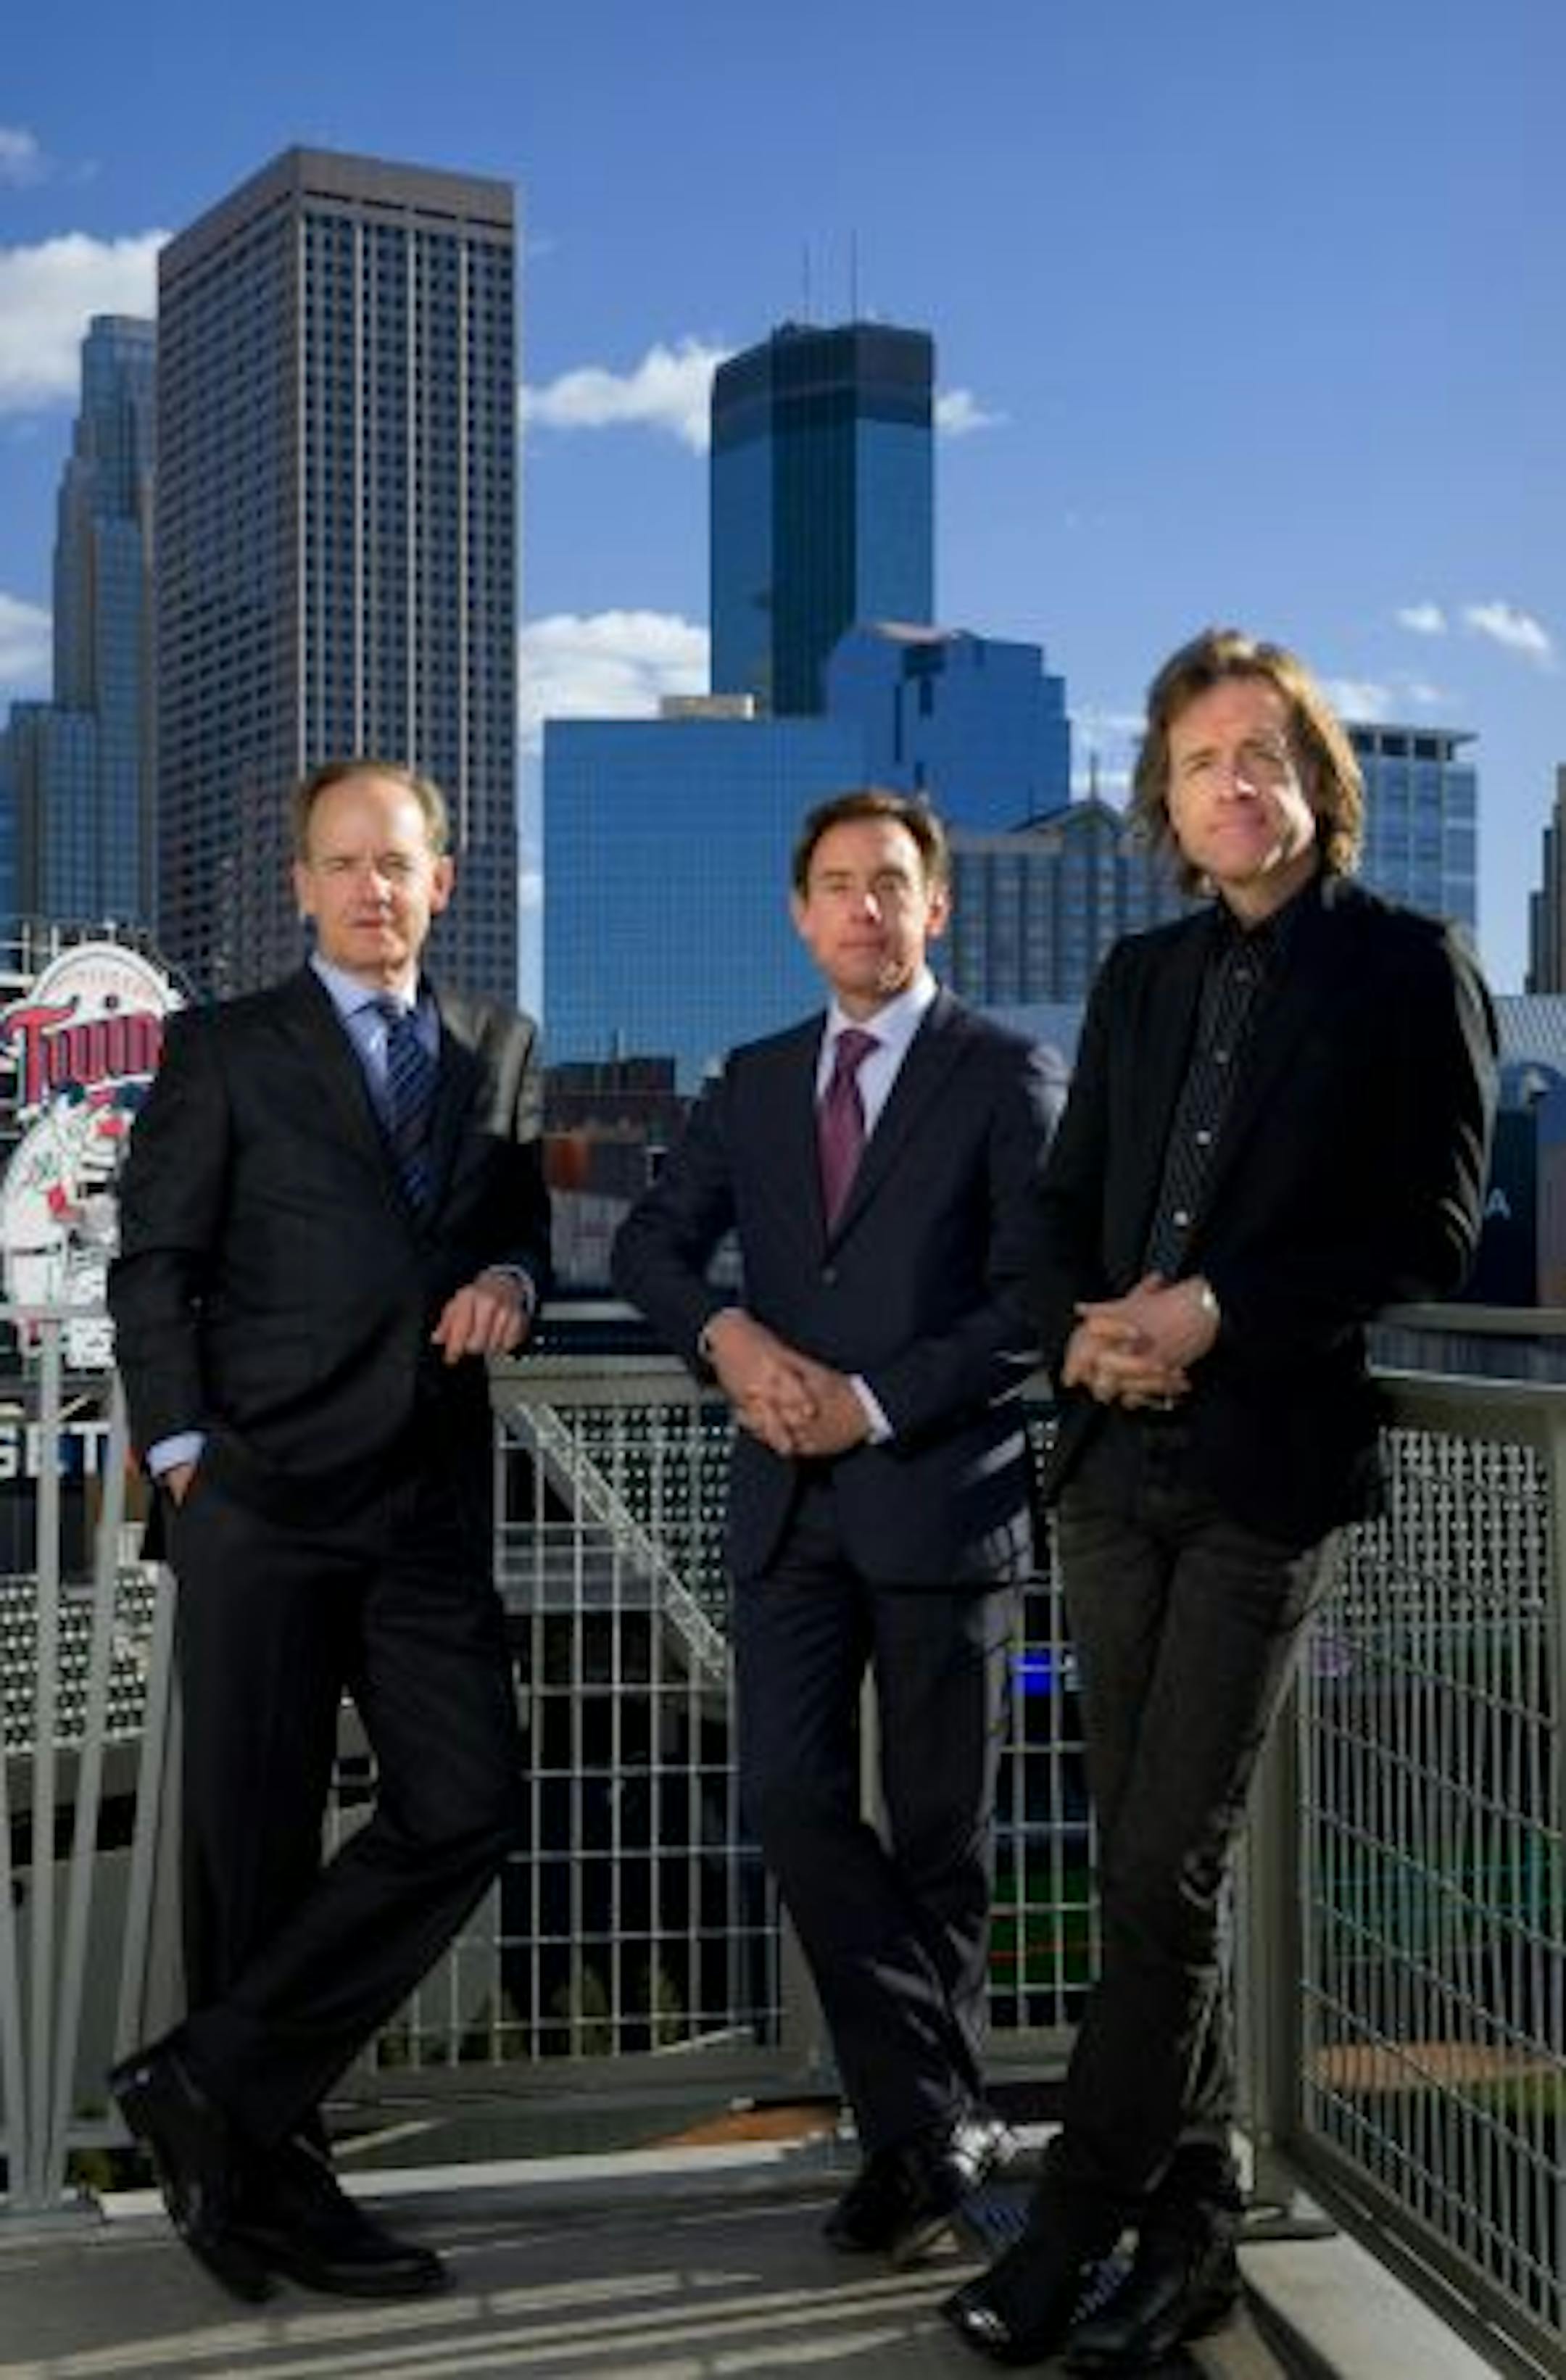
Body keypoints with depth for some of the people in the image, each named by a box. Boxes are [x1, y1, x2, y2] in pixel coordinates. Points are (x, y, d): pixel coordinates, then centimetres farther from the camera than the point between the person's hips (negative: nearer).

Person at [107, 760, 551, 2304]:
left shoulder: (500, 1050, 16)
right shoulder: (223, 1050, 5)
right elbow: (152, 1269, 2)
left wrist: (512, 1280, 0)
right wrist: (183, 1454, -8)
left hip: (432, 1498, 4)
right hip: (264, 1495, -3)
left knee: (465, 1811, -6)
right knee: (254, 1839, 3)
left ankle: (210, 2089, 5)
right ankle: (261, 2174, 16)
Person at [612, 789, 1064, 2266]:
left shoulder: (1006, 1078, -1)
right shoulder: (754, 1082, 14)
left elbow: (1036, 1298, -8)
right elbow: (652, 1239, 11)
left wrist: (875, 1403, -14)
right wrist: (726, 1335, -9)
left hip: (941, 1494, -4)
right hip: (788, 1497, 4)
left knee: (938, 1829, 7)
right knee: (790, 1799, -5)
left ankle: (919, 2125, 23)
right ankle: (939, 2118, 5)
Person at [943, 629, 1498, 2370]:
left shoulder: (1408, 968, 0)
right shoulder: (1140, 977, 16)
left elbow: (1433, 1232, -8)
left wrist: (1221, 1311, -15)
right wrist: (1083, 1328, -4)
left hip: (1273, 1461, -5)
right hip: (1116, 1460, 6)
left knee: (1166, 1869, -5)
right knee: (1147, 1865, 10)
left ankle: (1074, 2224, 7)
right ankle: (1190, 2222, 22)